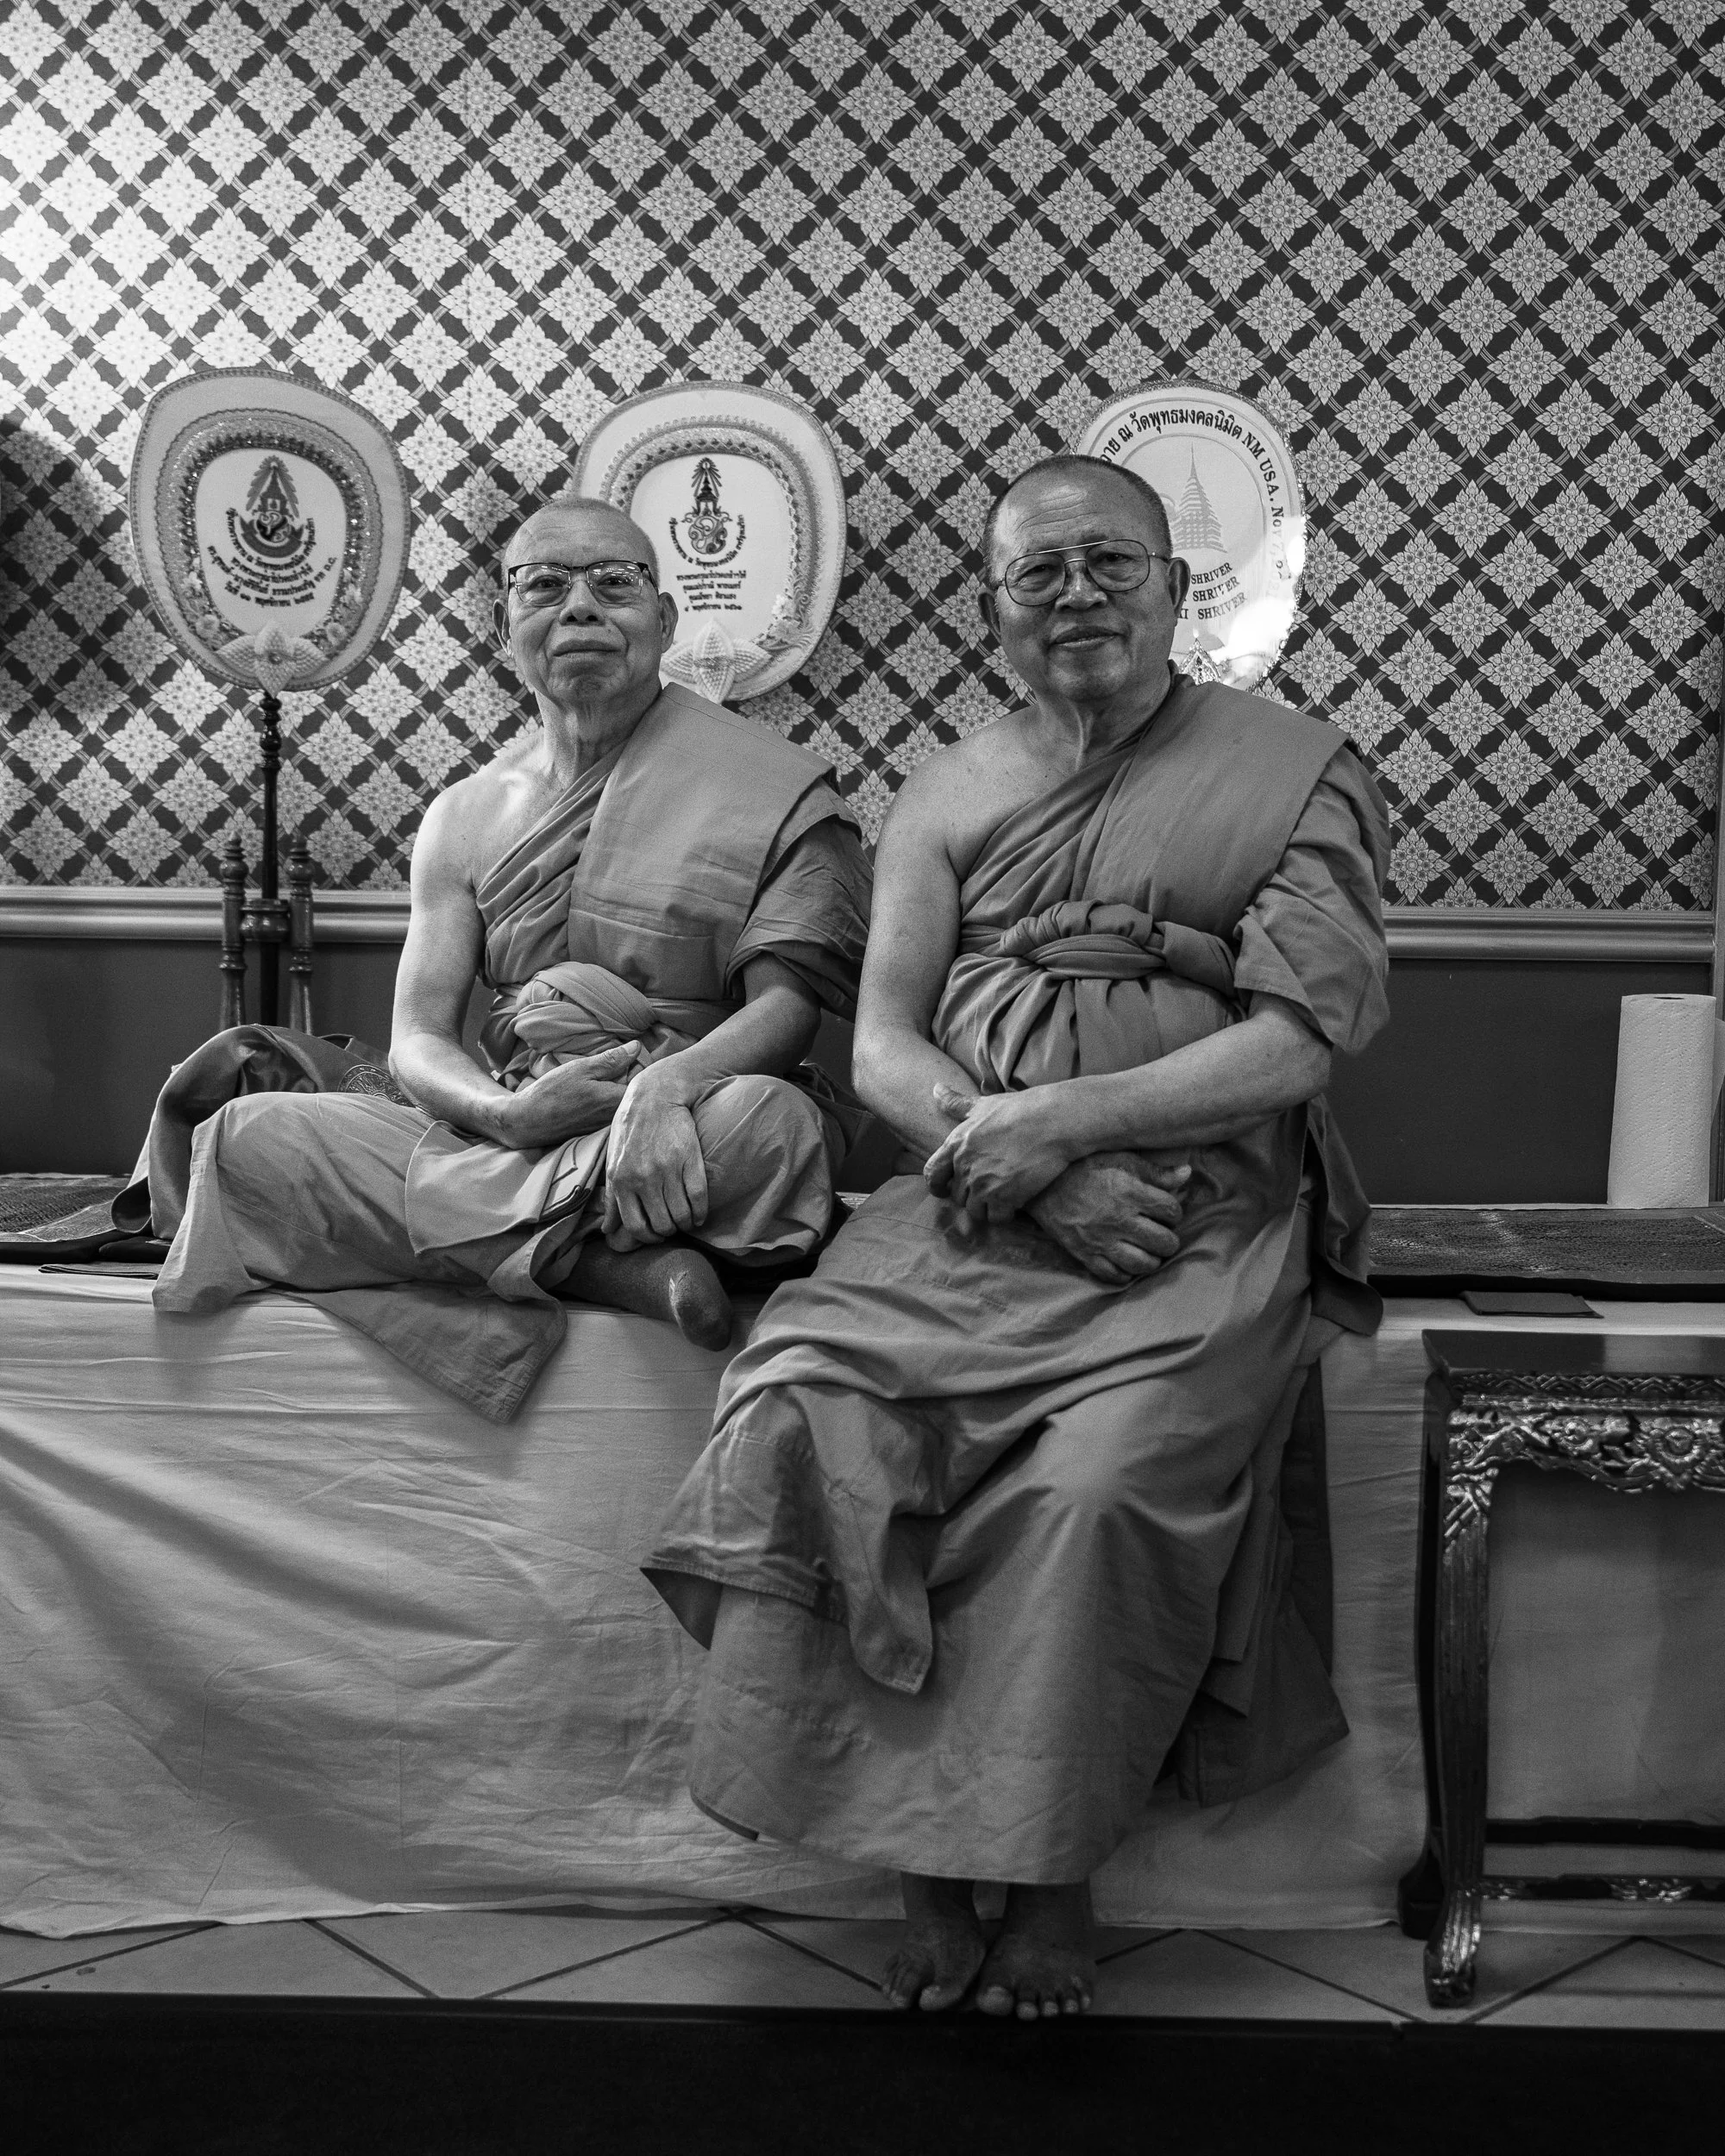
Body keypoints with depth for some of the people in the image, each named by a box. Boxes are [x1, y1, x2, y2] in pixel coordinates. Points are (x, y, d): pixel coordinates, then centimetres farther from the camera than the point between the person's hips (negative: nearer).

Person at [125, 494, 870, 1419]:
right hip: (506, 1119, 4)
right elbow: (418, 1039, 6)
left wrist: (668, 1083, -30)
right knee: (249, 1132, -21)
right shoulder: (465, 816, 14)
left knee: (766, 1123, -39)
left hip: (673, 1130, -4)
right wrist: (509, 1112, -19)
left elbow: (785, 1004, -7)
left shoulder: (771, 787, 2)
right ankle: (621, 1265, -27)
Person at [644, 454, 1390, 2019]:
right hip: (972, 1215, 3)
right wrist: (1020, 1166, -11)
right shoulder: (949, 797, 16)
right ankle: (923, 1859, -11)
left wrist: (1061, 1118, -13)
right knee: (803, 1419, -22)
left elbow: (1301, 1039, -5)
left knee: (1095, 1485, -29)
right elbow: (884, 1047, 8)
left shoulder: (1295, 774, 5)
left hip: (1203, 1225, -3)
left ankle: (1054, 1874, -8)